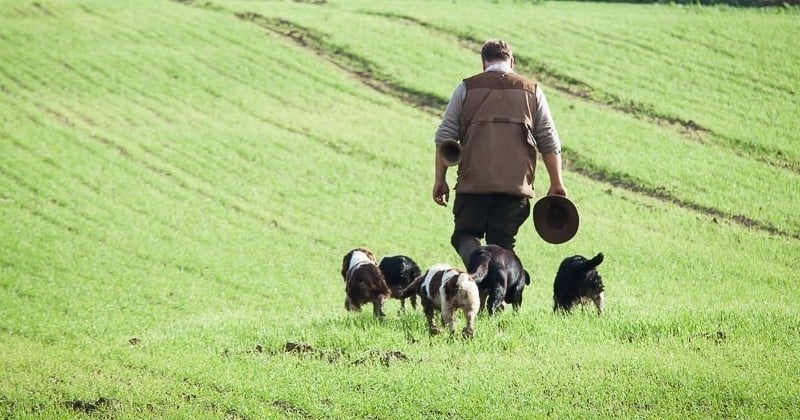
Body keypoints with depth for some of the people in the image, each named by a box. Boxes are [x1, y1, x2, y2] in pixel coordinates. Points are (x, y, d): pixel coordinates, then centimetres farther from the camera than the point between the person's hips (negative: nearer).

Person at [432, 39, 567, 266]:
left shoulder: (467, 88, 7)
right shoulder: (532, 91, 9)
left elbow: (444, 137, 5)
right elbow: (550, 142, 8)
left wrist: (440, 180, 11)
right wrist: (556, 184, 14)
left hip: (473, 181, -1)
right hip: (516, 184, 1)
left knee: (465, 235, 8)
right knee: (501, 244, 8)